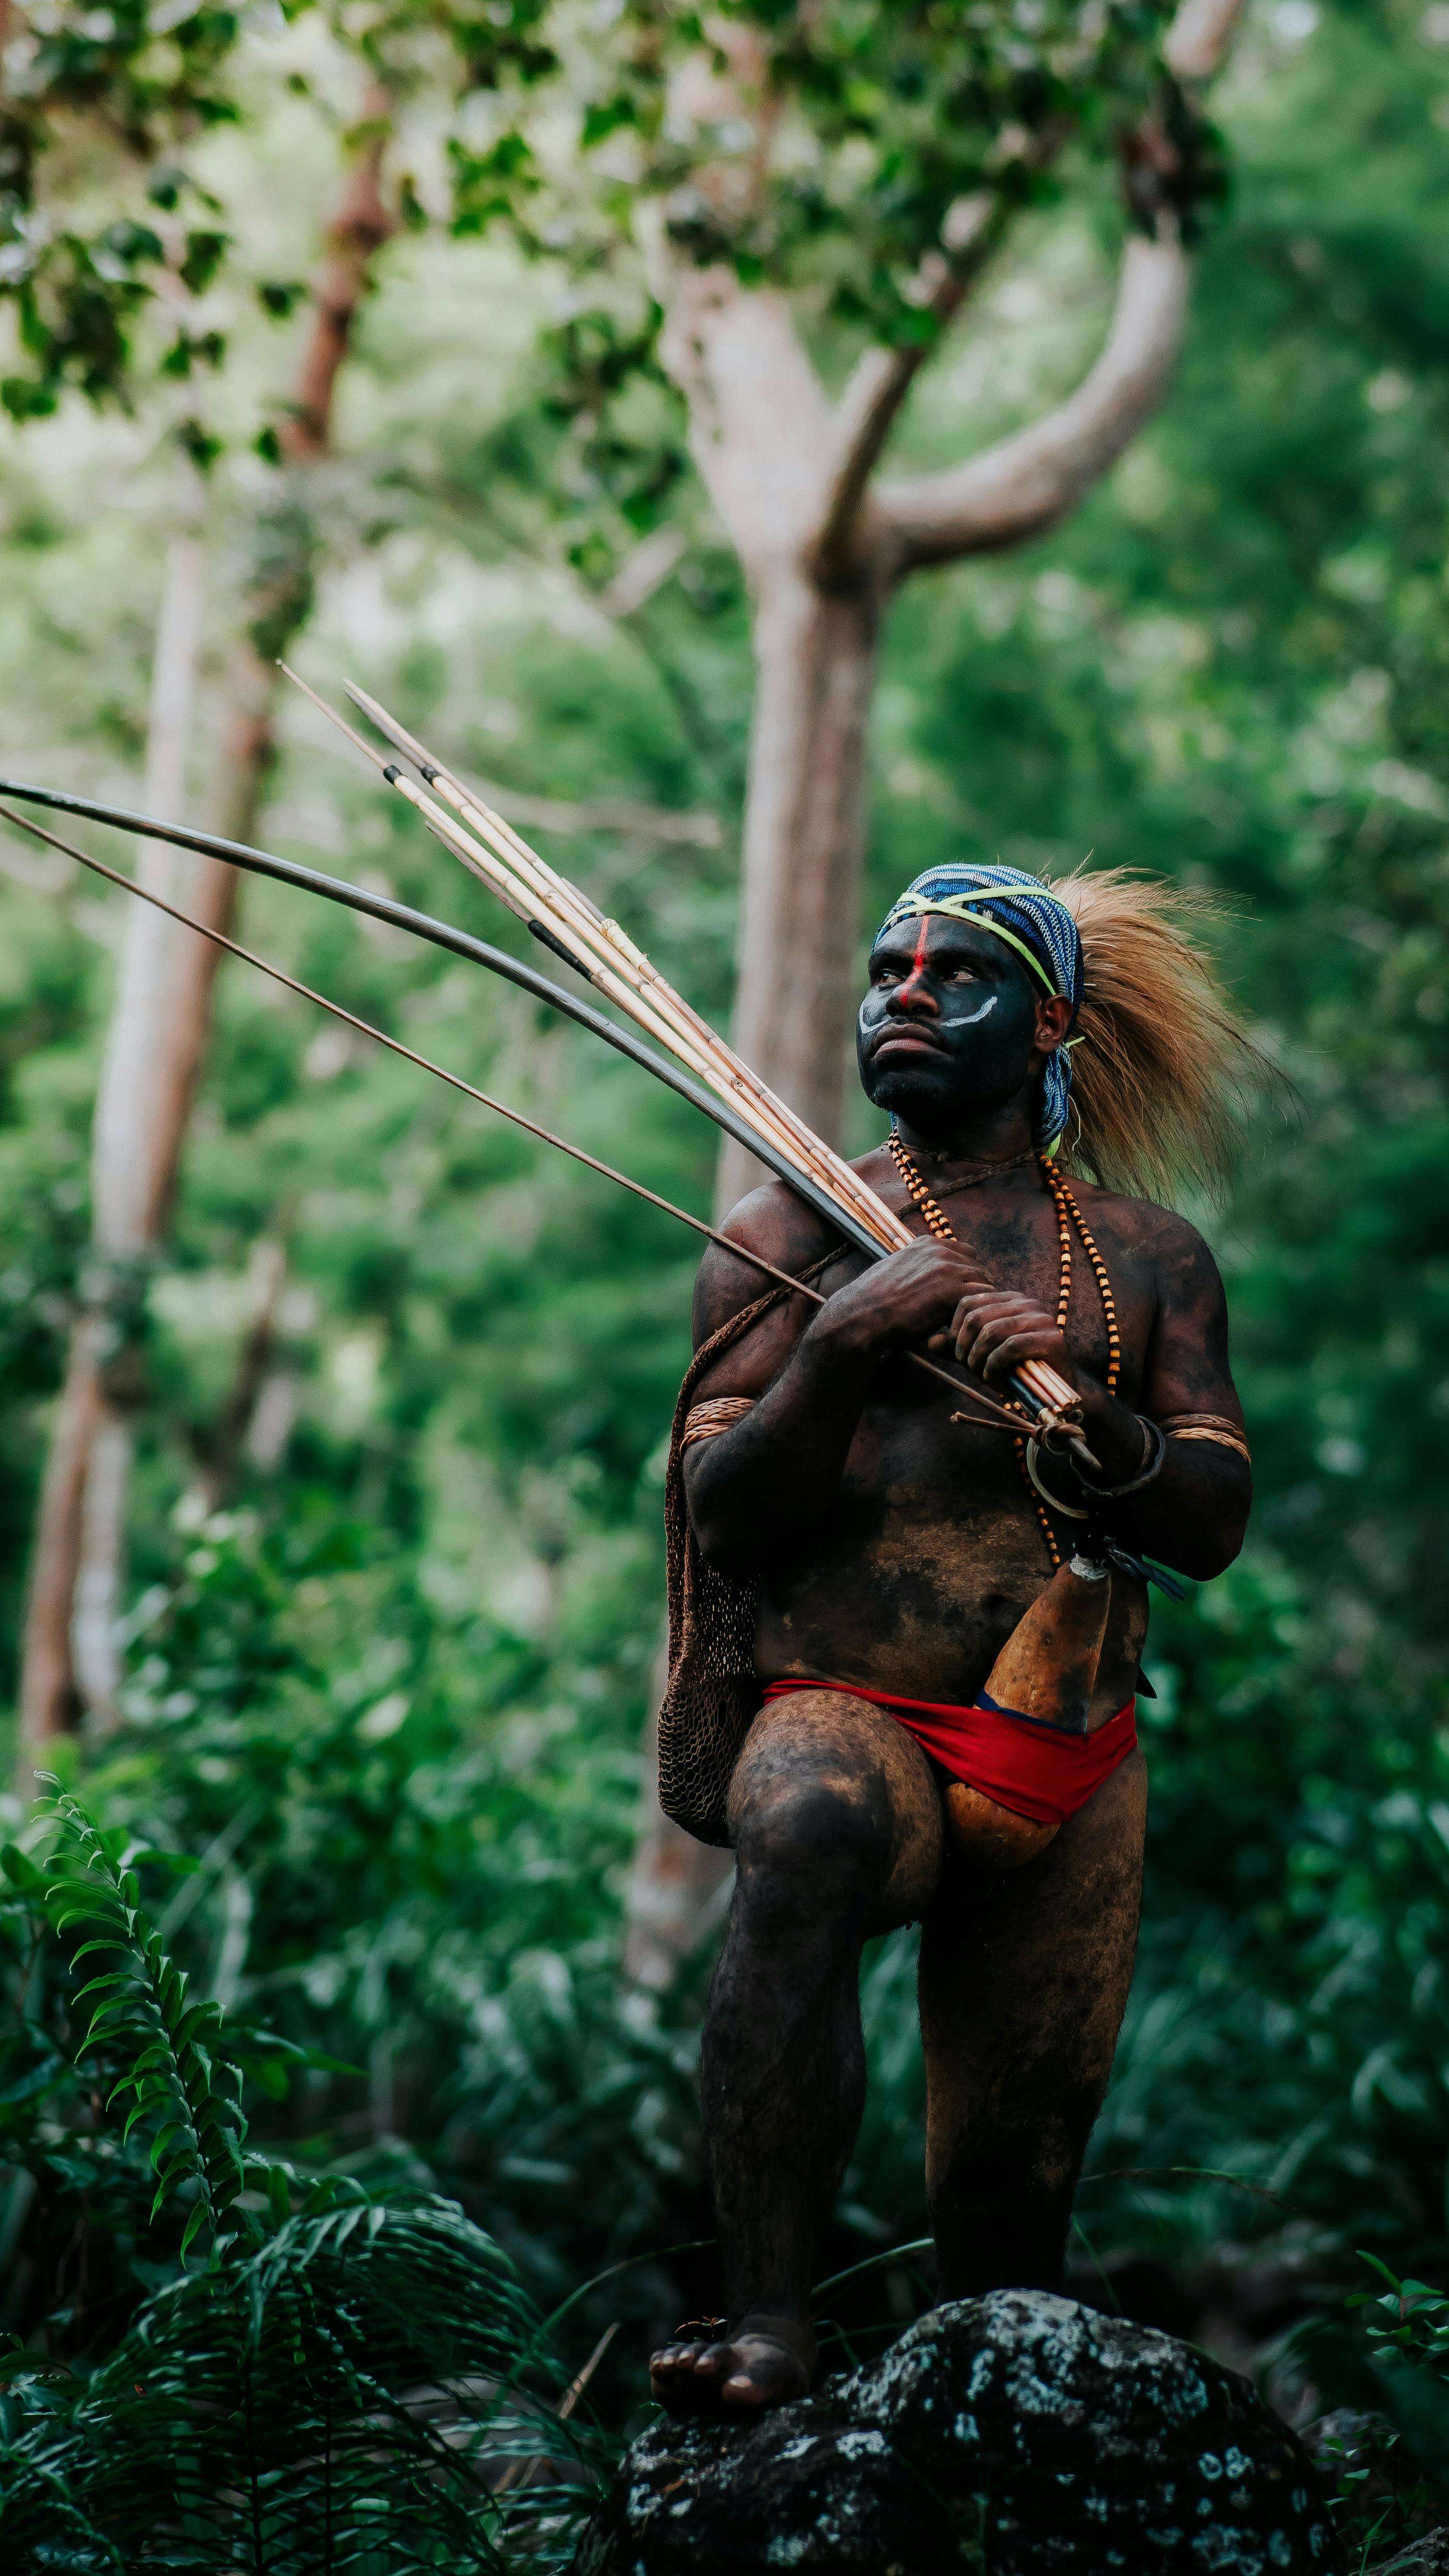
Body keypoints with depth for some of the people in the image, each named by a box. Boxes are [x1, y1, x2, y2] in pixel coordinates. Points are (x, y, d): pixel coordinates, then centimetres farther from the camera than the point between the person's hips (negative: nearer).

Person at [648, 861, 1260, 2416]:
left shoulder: (1148, 1257, 11)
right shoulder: (795, 1227, 5)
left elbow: (1211, 1526, 1)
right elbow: (726, 1520, -3)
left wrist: (1077, 1402, -16)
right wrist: (841, 1348, -18)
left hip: (1075, 1758, 3)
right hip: (845, 1708, -3)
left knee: (1016, 2191, 6)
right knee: (810, 1834, -39)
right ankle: (766, 2322, -41)